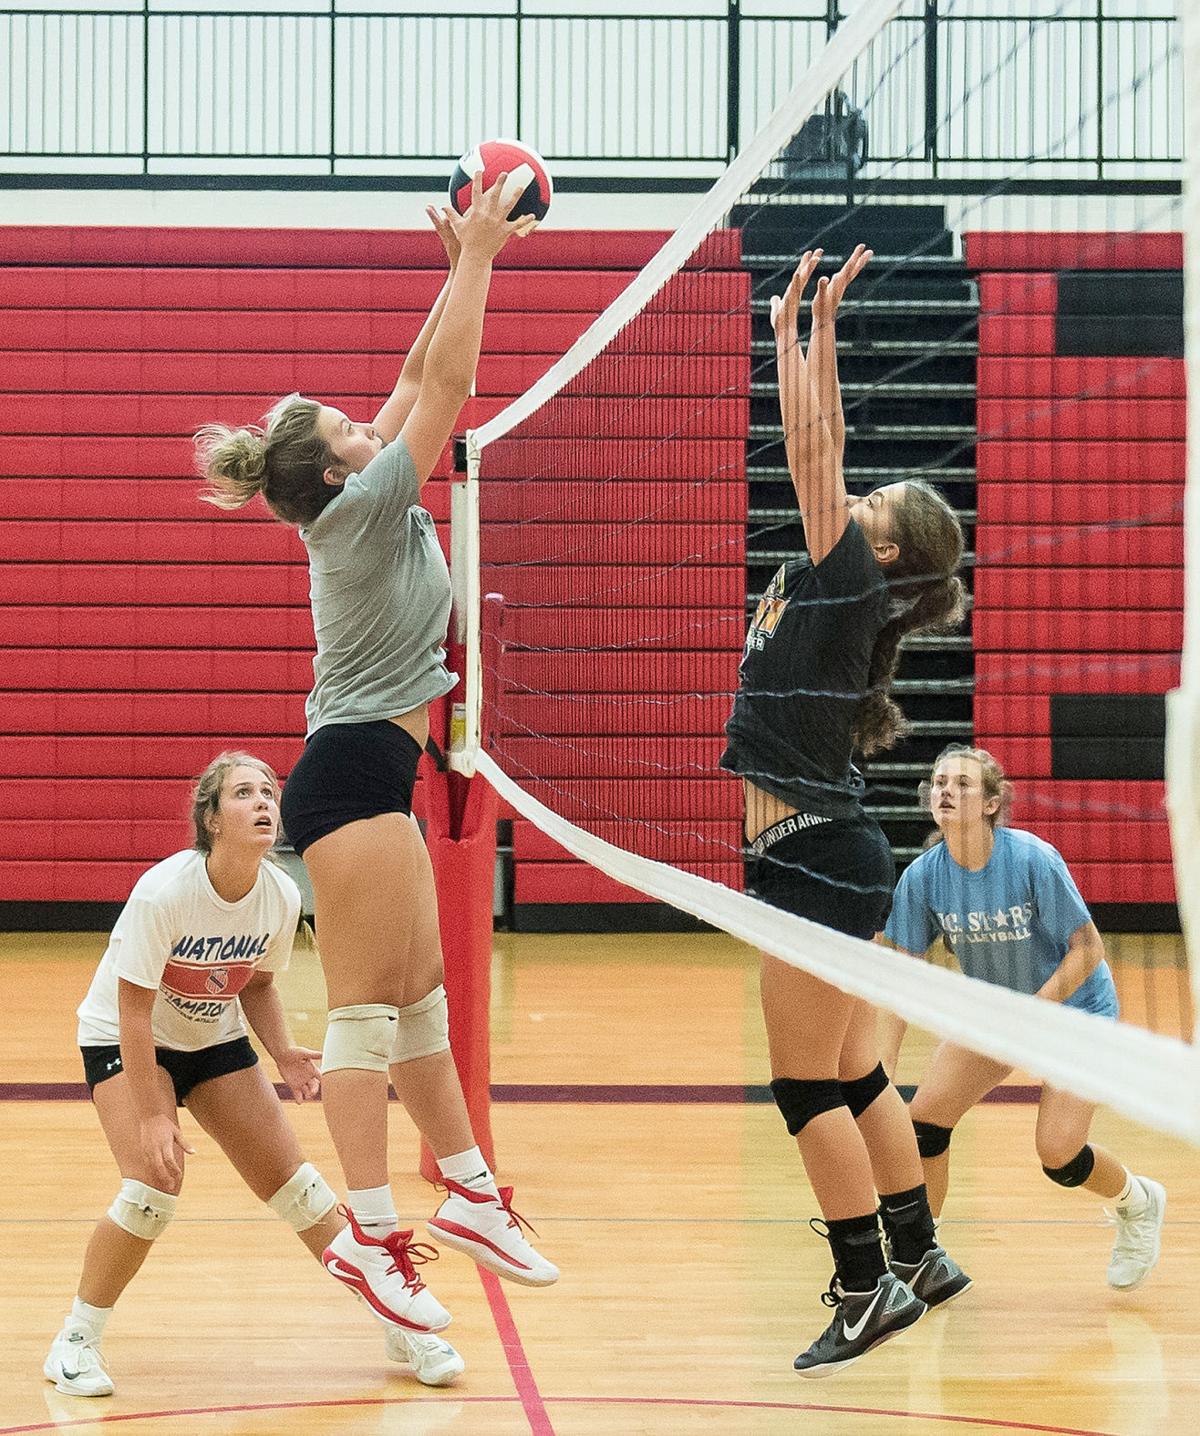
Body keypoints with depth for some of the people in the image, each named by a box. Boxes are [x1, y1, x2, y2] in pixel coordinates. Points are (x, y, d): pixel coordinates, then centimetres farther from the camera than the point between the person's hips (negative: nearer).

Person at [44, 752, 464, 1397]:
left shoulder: (282, 896, -14)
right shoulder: (163, 892, -31)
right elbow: (133, 1008, -25)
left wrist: (282, 1052, -13)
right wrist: (151, 1115, -26)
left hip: (215, 1040, 5)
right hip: (124, 1040, -5)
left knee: (294, 1183, -1)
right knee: (154, 1186, -23)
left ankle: (400, 1326, 10)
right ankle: (76, 1340, -4)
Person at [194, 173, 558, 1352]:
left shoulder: (356, 513, 13)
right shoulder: (360, 508, -11)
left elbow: (419, 379, 20)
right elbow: (446, 383, -13)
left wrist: (467, 265, 17)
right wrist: (475, 257, -7)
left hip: (371, 775, 10)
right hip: (353, 774, -10)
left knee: (419, 994, 12)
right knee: (367, 1004, -10)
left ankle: (468, 1191, 18)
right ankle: (369, 1231, -9)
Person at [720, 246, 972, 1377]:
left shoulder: (849, 579, -11)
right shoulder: (835, 582, 10)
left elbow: (809, 449, -14)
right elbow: (820, 452, 16)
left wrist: (815, 329, -9)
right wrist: (794, 334, 16)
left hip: (817, 862, -9)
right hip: (829, 859, 9)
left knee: (807, 1087, -5)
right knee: (852, 1075, 15)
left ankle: (867, 1290, -1)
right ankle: (918, 1257, 23)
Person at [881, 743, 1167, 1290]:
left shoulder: (1033, 860, -28)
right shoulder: (923, 877, -15)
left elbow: (1088, 950, -21)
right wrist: (881, 1073, -15)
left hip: (1075, 1008, -4)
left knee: (1058, 1154, -14)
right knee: (924, 1116, -11)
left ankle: (1138, 1202, 20)